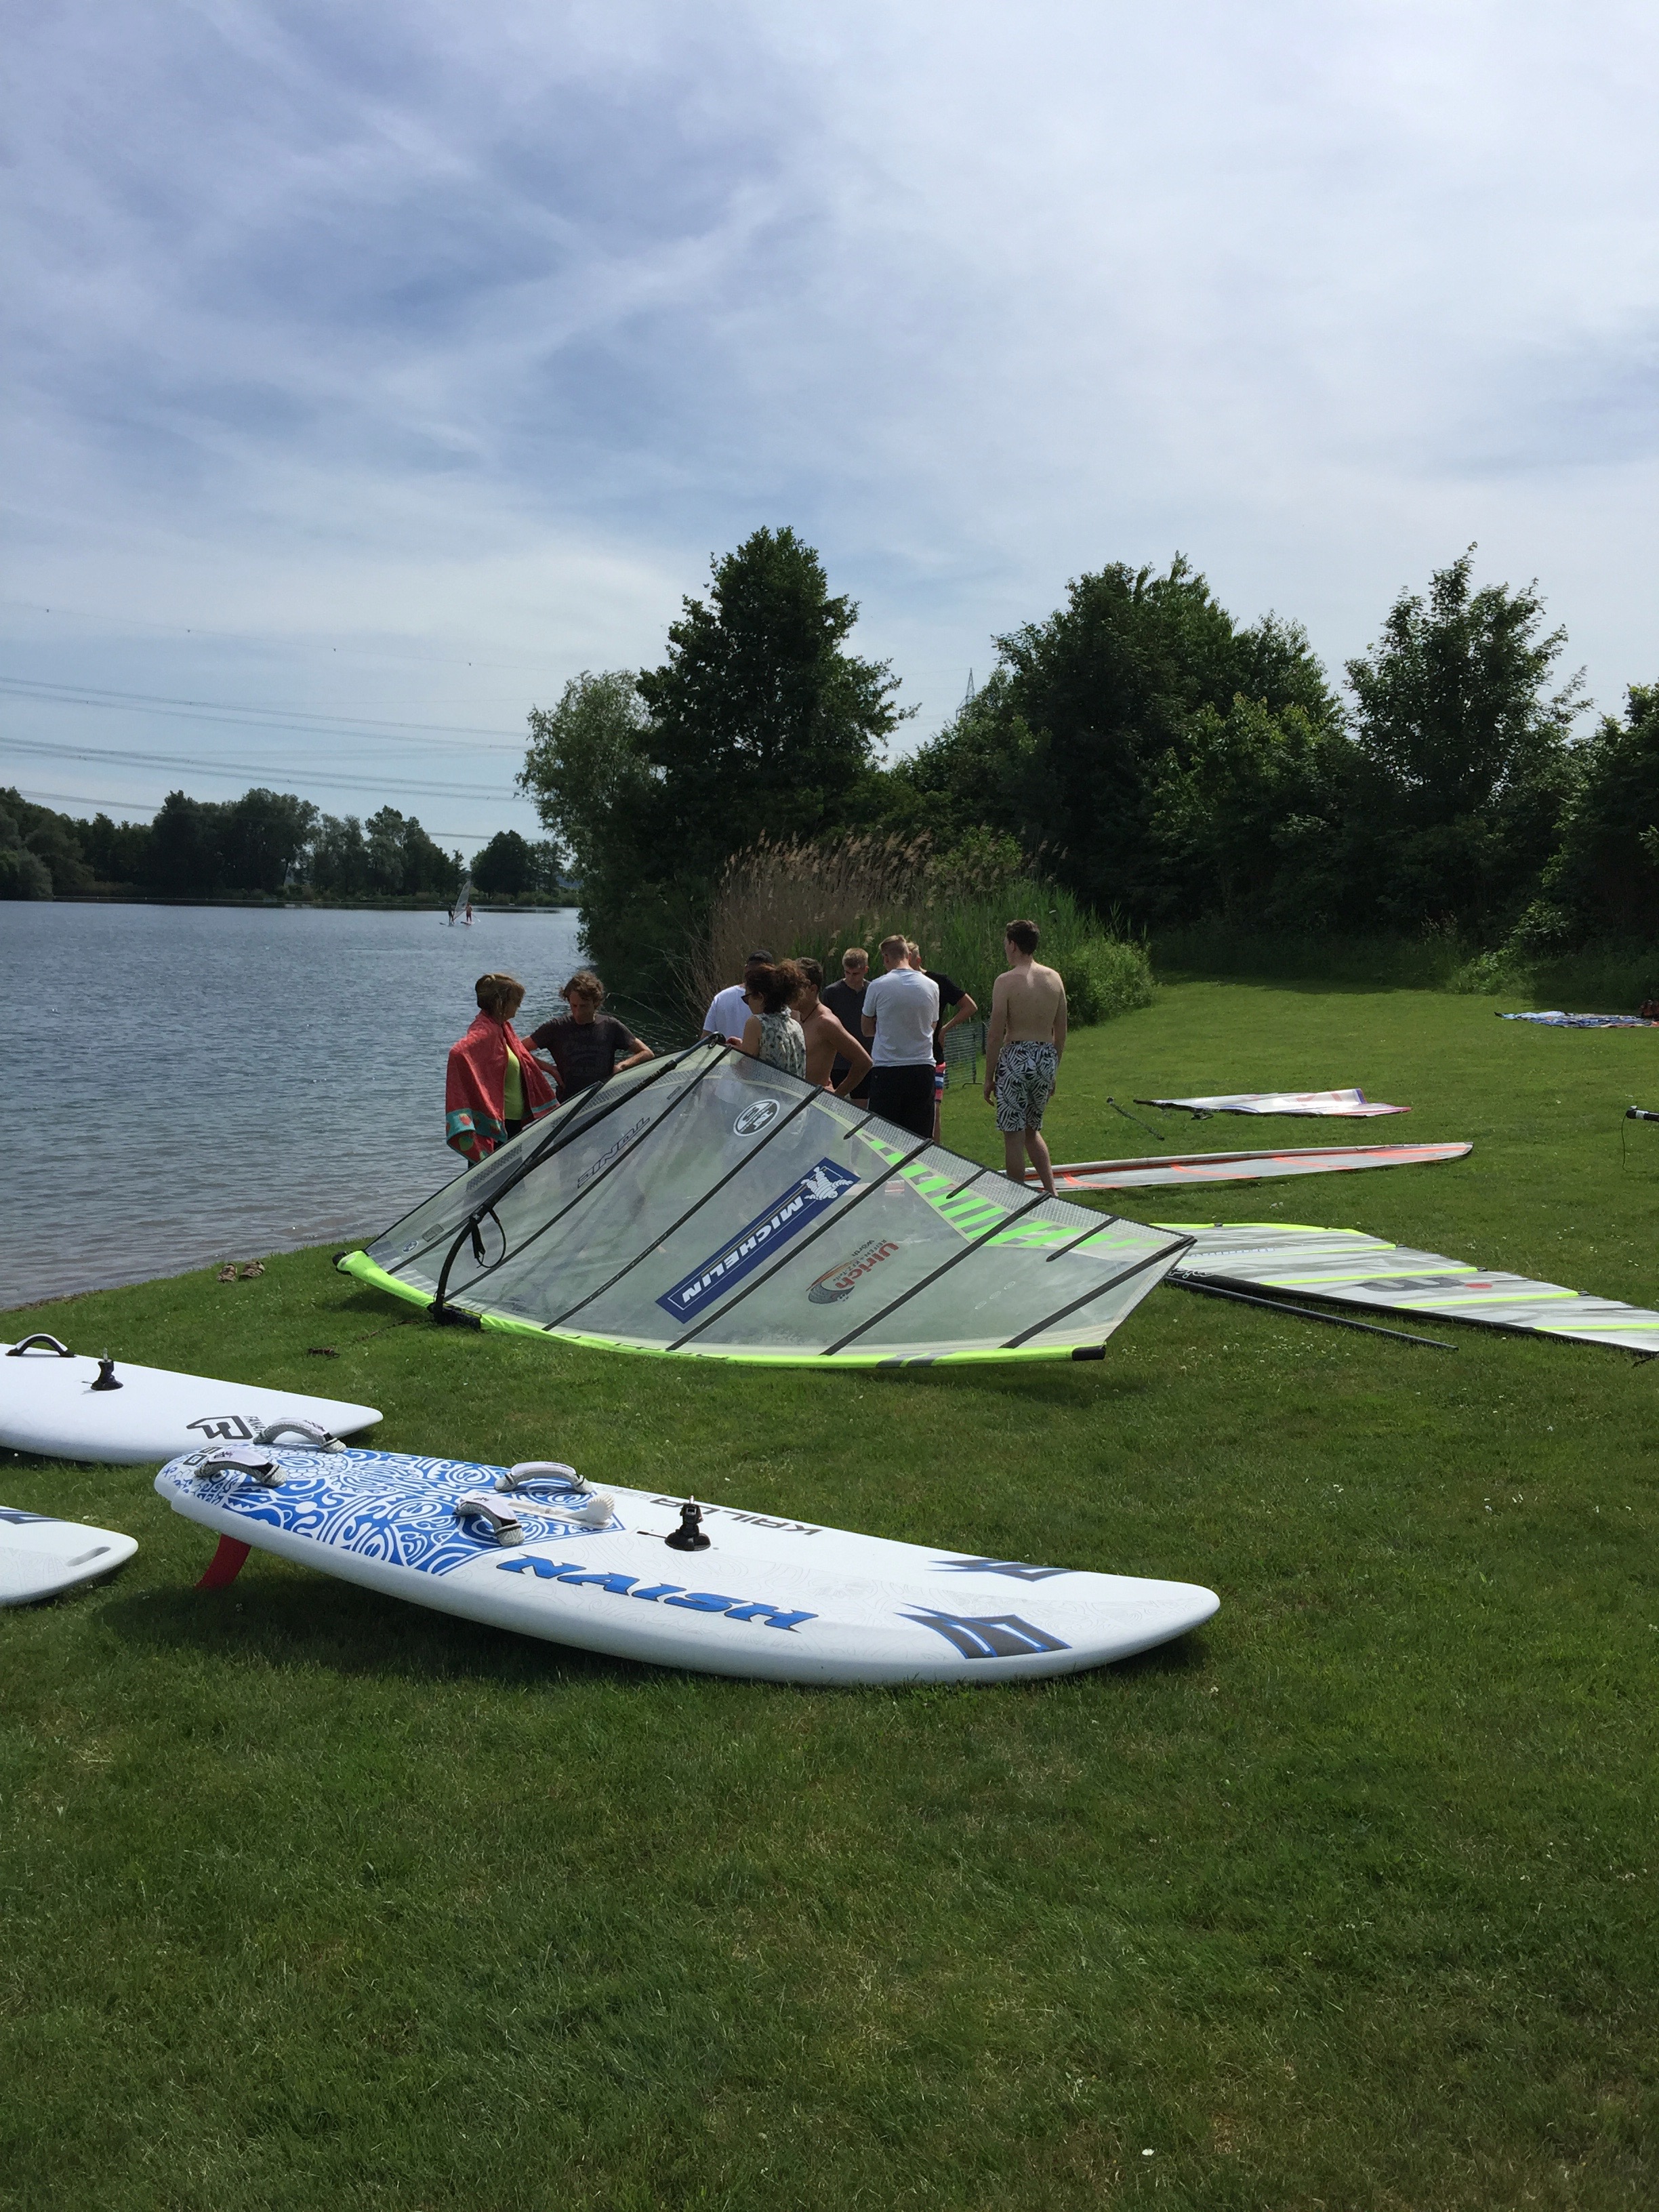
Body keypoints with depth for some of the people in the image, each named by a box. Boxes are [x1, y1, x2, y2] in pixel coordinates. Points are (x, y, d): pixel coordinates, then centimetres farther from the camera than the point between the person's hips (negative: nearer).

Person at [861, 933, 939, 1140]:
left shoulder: (878, 986, -5)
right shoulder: (931, 987, 4)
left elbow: (866, 1029, 6)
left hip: (886, 1071, -3)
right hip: (923, 1067, 3)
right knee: (920, 1136, 6)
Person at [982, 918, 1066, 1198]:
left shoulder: (1006, 982, -11)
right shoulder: (1054, 979, 5)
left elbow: (996, 1035, -11)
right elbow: (1061, 1031, 11)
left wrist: (989, 1077, -3)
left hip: (1016, 1059, -6)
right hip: (1046, 1058, 6)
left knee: (1013, 1135, 3)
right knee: (1032, 1130, 22)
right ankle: (1052, 1192, 14)